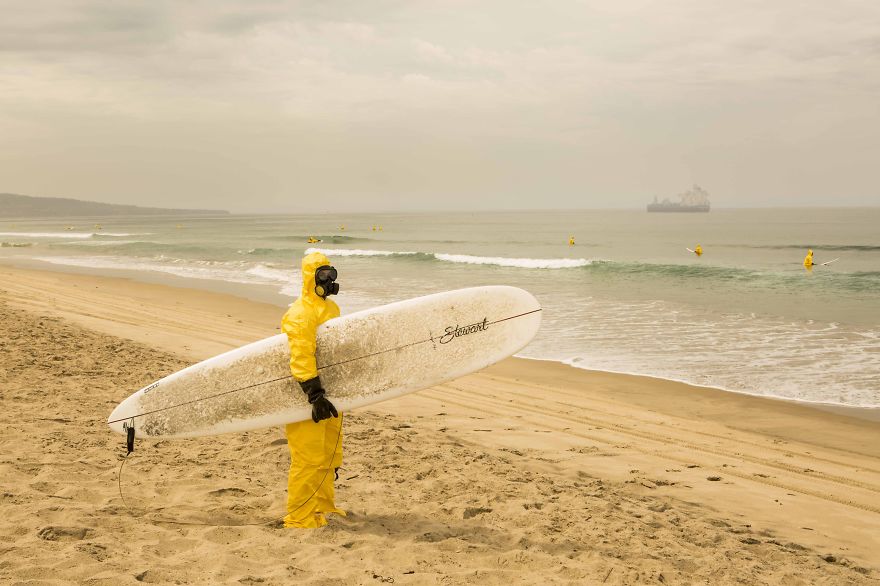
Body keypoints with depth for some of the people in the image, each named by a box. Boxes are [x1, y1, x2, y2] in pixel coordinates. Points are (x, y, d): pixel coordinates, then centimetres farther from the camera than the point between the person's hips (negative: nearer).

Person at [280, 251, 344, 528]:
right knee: (308, 459, -7)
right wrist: (315, 395, -28)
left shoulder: (331, 308, 14)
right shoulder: (300, 315, -17)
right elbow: (301, 359, -24)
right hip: (306, 399, -9)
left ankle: (322, 506, 33)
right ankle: (298, 516, 1)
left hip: (328, 394, 10)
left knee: (329, 454, 19)